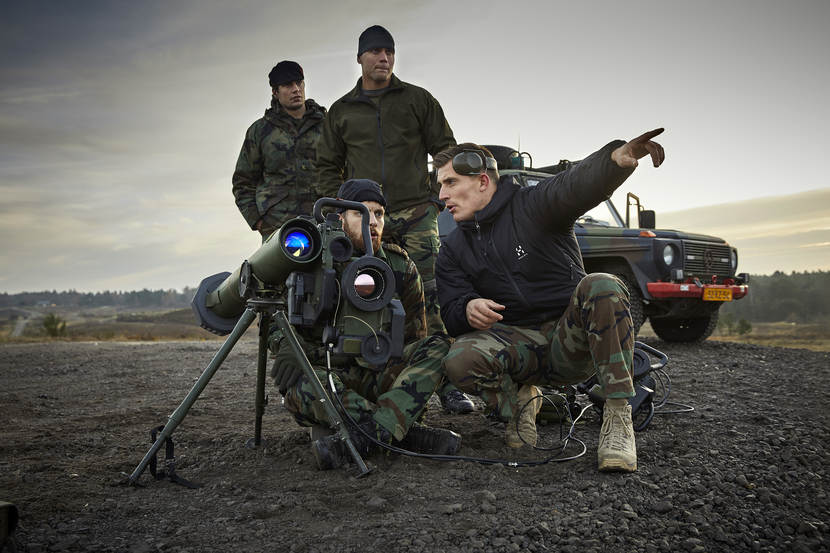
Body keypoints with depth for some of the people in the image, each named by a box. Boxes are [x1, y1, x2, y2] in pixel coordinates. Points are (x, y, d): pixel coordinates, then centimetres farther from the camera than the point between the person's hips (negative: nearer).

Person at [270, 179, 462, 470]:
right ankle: (407, 431, -36)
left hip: (384, 375, 3)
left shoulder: (401, 266, 6)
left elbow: (413, 336, 10)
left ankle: (362, 438, -40)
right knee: (297, 386, -36)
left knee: (439, 346, -23)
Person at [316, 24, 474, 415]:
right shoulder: (341, 111, 16)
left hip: (417, 214, -1)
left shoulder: (418, 100, 12)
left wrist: (439, 196, 1)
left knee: (431, 299, -9)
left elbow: (445, 150, 12)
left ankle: (447, 385, -6)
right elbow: (328, 167, 19)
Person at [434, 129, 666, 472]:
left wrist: (621, 157, -49)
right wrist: (468, 309, -27)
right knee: (459, 360, -29)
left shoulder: (533, 206, -4)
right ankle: (517, 402, 3)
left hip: (572, 342, -2)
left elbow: (580, 184, -26)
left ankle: (618, 420, -27)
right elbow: (450, 311, -1)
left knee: (602, 287, -33)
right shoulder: (453, 250, 9)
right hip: (517, 346, 2)